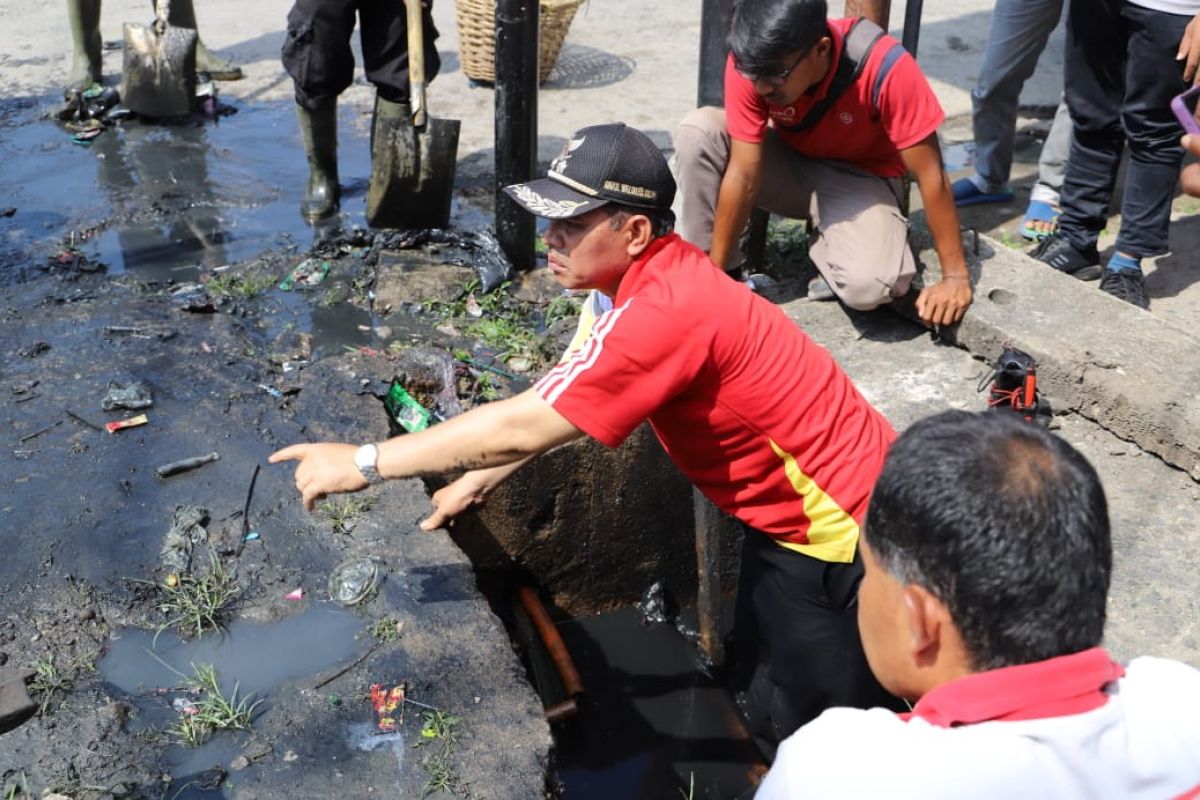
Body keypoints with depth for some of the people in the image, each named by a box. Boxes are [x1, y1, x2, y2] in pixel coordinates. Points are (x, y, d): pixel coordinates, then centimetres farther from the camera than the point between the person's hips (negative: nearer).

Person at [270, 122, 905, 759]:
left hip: (839, 526, -9)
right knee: (762, 688, 21)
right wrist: (480, 479, 10)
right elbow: (567, 402, 12)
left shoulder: (665, 311, -32)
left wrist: (364, 463, -22)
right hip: (791, 513, 9)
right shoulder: (655, 277, -1)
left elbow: (521, 426, -30)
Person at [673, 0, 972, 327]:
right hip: (789, 161, 3)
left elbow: (930, 173, -25)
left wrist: (956, 275, -20)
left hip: (860, 177, -2)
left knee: (870, 284, -33)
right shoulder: (751, 62, -26)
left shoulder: (883, 66, -33)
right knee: (698, 131, -26)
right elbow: (744, 174, -21)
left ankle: (828, 241, 3)